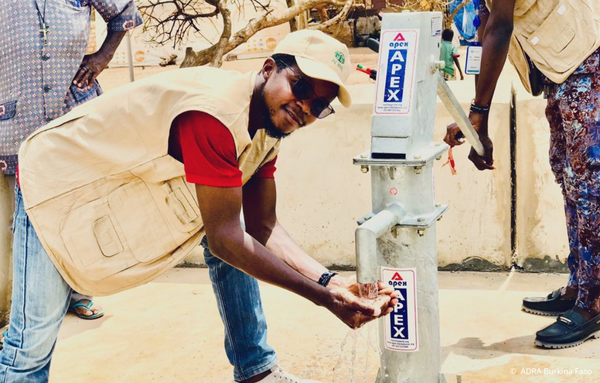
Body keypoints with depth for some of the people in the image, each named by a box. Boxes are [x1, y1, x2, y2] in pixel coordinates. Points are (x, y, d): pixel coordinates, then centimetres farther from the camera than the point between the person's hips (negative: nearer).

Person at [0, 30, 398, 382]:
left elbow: (264, 230, -5)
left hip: (138, 183, 8)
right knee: (34, 340, -10)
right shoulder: (216, 114, -36)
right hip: (58, 181, -8)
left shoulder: (269, 124, -6)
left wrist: (330, 280, -19)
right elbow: (224, 240, -33)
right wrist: (323, 297, -30)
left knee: (233, 231, 1)